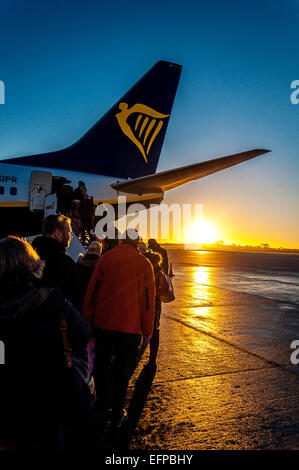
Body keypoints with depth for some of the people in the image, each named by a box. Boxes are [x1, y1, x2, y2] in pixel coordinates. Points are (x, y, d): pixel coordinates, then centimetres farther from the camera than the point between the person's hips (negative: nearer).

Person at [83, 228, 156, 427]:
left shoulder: (106, 258, -1)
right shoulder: (144, 264, -4)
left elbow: (92, 291, 0)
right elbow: (149, 299, -3)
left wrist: (87, 320, 9)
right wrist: (148, 329, 4)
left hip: (104, 322, 2)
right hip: (130, 326, -1)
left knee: (103, 363, 21)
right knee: (123, 369, 12)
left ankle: (103, 403, 37)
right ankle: (118, 415, 21)